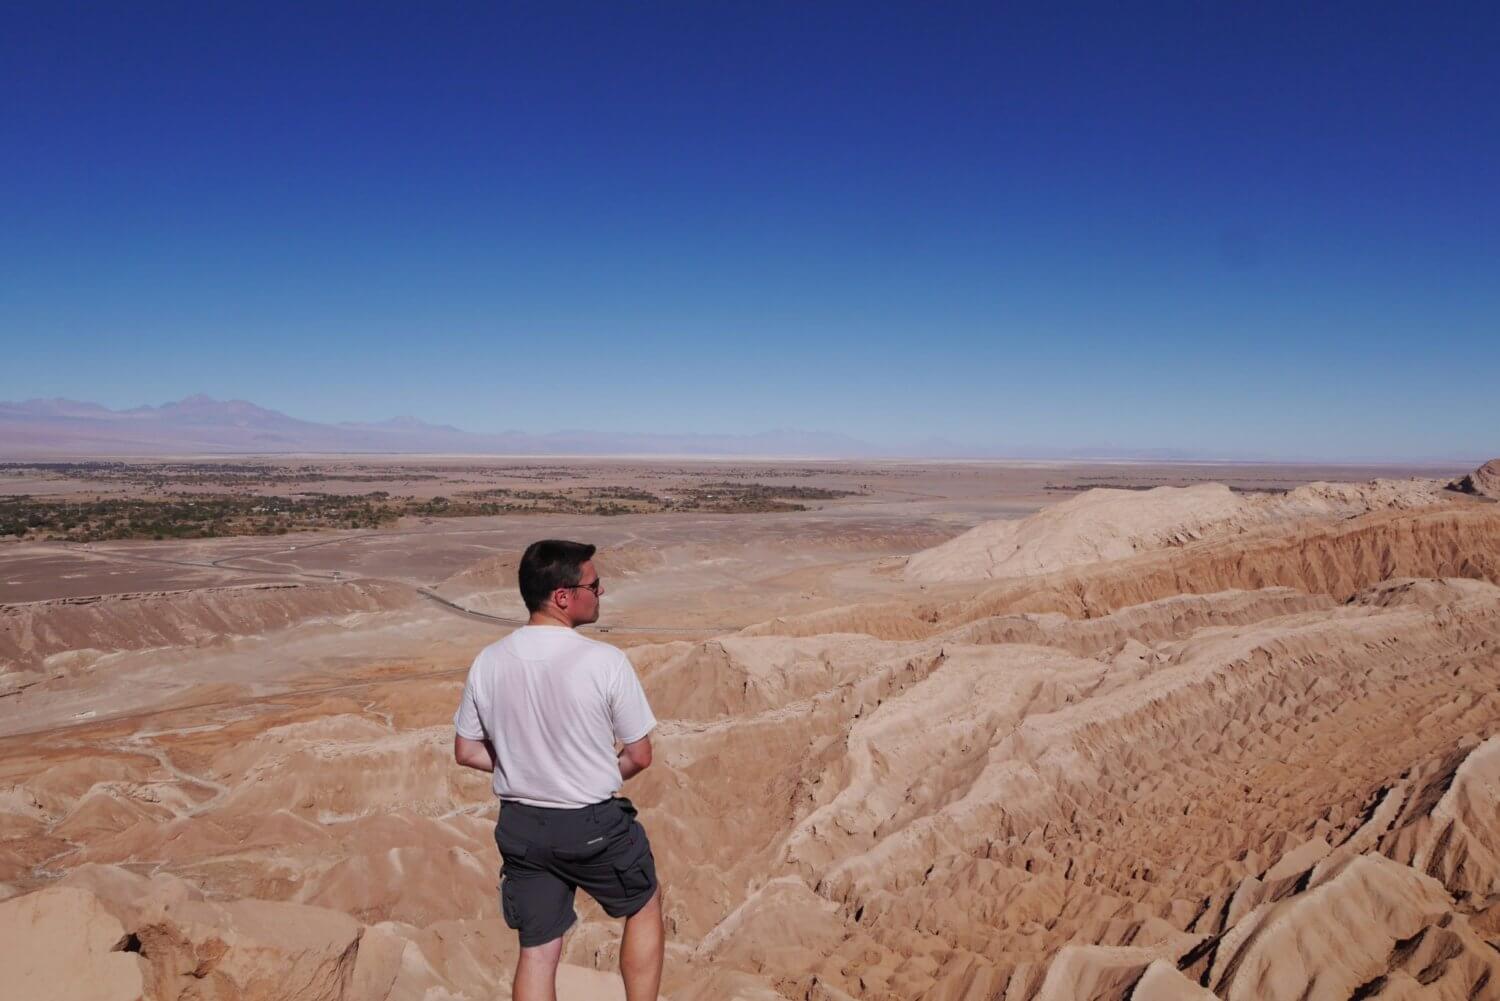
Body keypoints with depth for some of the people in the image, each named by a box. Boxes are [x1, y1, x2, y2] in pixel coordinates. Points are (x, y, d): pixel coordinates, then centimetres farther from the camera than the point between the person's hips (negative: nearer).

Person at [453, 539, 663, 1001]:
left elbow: (466, 751, 4)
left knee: (537, 950, 17)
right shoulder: (605, 661, -21)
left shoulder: (488, 662, -8)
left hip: (521, 825, 4)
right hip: (594, 824, -4)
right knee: (644, 908, 24)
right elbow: (639, 756, -12)